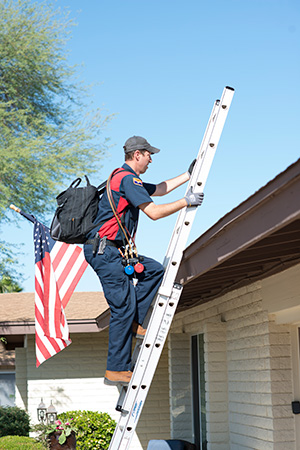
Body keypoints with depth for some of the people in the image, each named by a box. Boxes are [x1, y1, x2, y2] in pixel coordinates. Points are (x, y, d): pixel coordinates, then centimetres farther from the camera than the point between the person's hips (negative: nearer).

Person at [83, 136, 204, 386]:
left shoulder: (126, 179, 20)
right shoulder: (127, 178, -13)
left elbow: (159, 189, 33)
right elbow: (154, 212, -20)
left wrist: (189, 175, 34)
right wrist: (186, 202, -10)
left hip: (113, 251, 10)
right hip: (104, 250, -10)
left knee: (154, 270, 14)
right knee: (123, 307, -8)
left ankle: (134, 323, 9)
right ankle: (116, 370, -3)